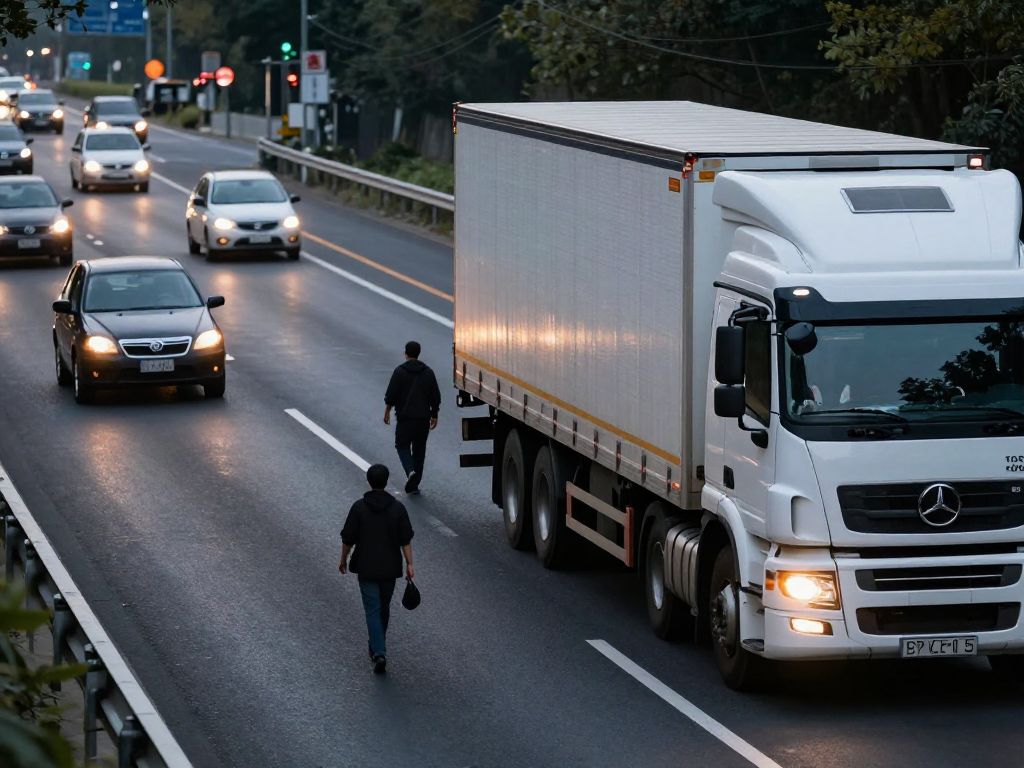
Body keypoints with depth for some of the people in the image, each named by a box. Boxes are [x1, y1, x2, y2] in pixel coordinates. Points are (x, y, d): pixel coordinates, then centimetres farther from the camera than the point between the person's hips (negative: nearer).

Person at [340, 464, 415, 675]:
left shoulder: (359, 507, -9)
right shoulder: (397, 507, -5)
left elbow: (348, 539, -5)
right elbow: (406, 540, -6)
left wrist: (343, 560, 10)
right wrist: (409, 564, -1)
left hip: (366, 568, -2)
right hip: (390, 567, 2)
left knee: (373, 609, -2)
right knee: (384, 606, 19)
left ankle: (379, 652, -17)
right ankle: (377, 647, 34)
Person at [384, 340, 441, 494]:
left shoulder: (400, 371, -7)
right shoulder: (428, 372, 4)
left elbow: (391, 395, -8)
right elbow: (435, 397, 6)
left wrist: (387, 412, 5)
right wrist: (434, 416, 14)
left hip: (405, 417, -3)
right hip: (423, 418, 3)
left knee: (402, 445, 9)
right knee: (419, 448, 10)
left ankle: (410, 470, -19)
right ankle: (414, 485, 12)